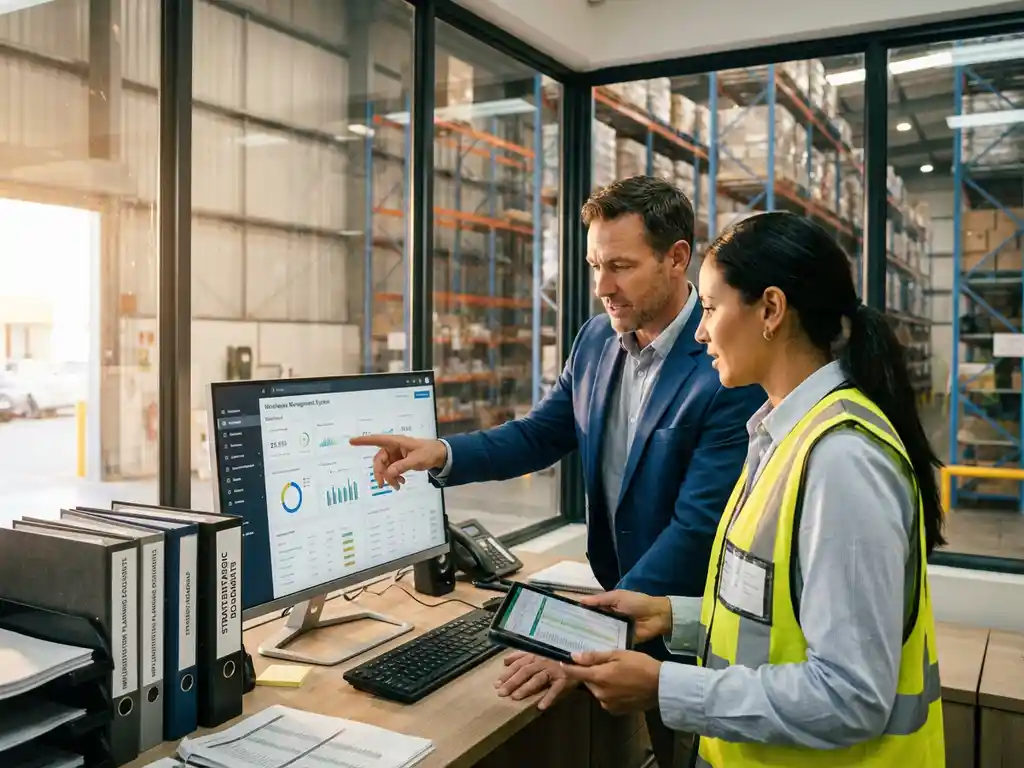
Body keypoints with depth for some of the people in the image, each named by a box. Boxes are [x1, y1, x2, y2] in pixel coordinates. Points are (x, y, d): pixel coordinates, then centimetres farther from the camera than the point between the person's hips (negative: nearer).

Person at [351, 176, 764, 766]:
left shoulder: (732, 369, -25)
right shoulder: (597, 339, -3)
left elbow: (697, 527, -28)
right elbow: (541, 435, 5)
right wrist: (443, 453, -13)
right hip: (615, 597, 6)